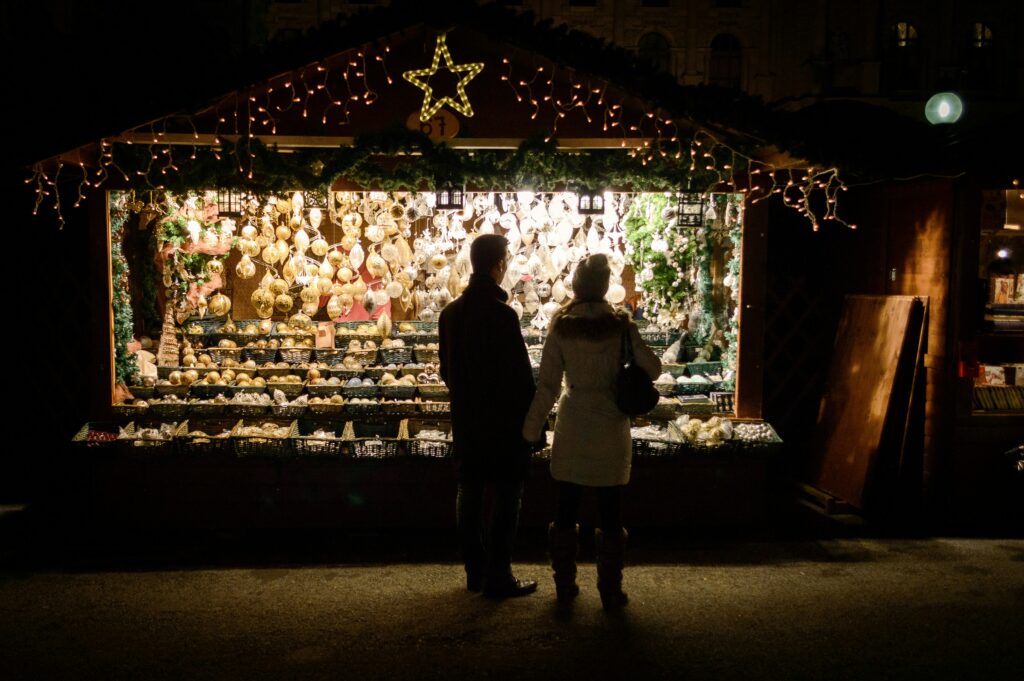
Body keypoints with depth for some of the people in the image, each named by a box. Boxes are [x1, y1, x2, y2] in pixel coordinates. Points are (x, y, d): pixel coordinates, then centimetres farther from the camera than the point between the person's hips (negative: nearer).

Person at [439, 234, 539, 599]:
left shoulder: (450, 312, 5)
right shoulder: (502, 314, -18)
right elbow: (520, 374, -16)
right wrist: (532, 417, -6)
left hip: (465, 418, 7)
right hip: (504, 419, -7)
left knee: (469, 494, 12)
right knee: (507, 496, 2)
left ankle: (475, 572, 22)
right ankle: (498, 576, 6)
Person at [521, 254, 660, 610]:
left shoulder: (560, 328, -5)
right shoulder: (621, 325, -7)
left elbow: (547, 385, -6)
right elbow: (652, 368, -6)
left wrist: (531, 429, 2)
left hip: (573, 427, 1)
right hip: (611, 427, -1)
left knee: (566, 507, 12)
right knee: (610, 511, 7)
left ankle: (564, 584, 21)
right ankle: (611, 590, 14)